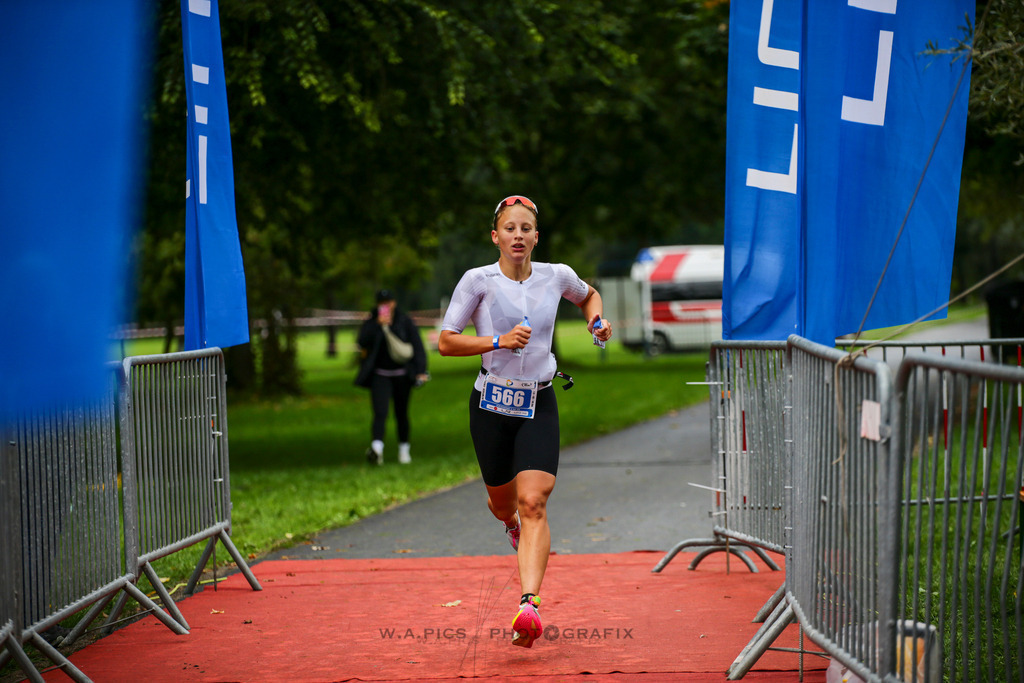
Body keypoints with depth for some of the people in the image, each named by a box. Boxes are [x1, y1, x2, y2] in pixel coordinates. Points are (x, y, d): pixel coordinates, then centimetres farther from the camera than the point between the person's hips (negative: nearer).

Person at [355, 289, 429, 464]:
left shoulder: (405, 322, 1)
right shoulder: (371, 322, 2)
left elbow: (418, 347, -1)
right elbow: (362, 341, -15)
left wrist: (421, 371, -11)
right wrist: (378, 324, -24)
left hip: (402, 375, 1)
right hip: (380, 376, -1)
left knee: (401, 414, 10)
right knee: (380, 413, -17)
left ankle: (404, 450, 24)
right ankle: (376, 448, -33)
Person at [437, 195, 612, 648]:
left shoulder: (556, 276, 1)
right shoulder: (478, 280, -7)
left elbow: (588, 295, 25)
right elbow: (445, 342, -7)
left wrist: (596, 318, 3)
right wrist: (499, 341, -19)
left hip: (539, 405, 0)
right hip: (492, 404, 0)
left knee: (533, 504, -16)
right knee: (503, 502, 15)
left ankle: (528, 605, -25)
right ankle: (512, 526, 55)